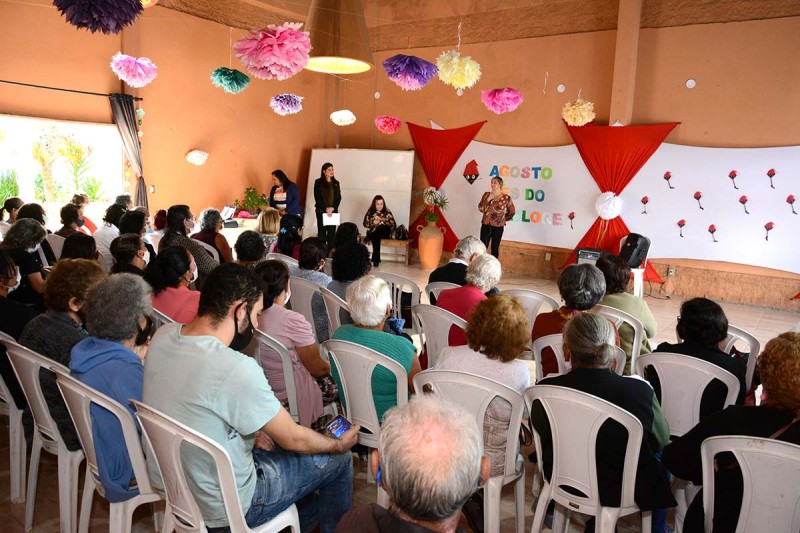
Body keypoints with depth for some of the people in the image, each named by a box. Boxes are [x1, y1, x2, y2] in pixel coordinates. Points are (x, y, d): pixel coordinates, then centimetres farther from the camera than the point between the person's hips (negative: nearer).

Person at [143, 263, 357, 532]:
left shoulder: (163, 336, -10)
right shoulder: (237, 369, -33)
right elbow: (295, 439, -18)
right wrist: (340, 444, 1)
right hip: (220, 508, -7)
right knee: (339, 459, 9)